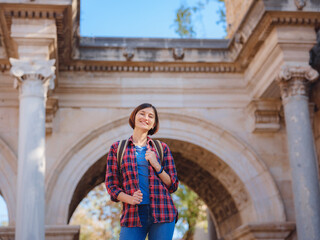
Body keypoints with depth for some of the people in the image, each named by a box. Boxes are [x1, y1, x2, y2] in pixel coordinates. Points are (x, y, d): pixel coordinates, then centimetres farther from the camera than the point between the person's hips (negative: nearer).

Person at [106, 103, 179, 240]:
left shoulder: (162, 148, 11)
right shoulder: (117, 148, 10)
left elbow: (173, 186, 10)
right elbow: (111, 185, 7)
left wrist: (156, 165, -6)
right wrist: (130, 199, -12)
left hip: (162, 213, 1)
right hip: (133, 215, -1)